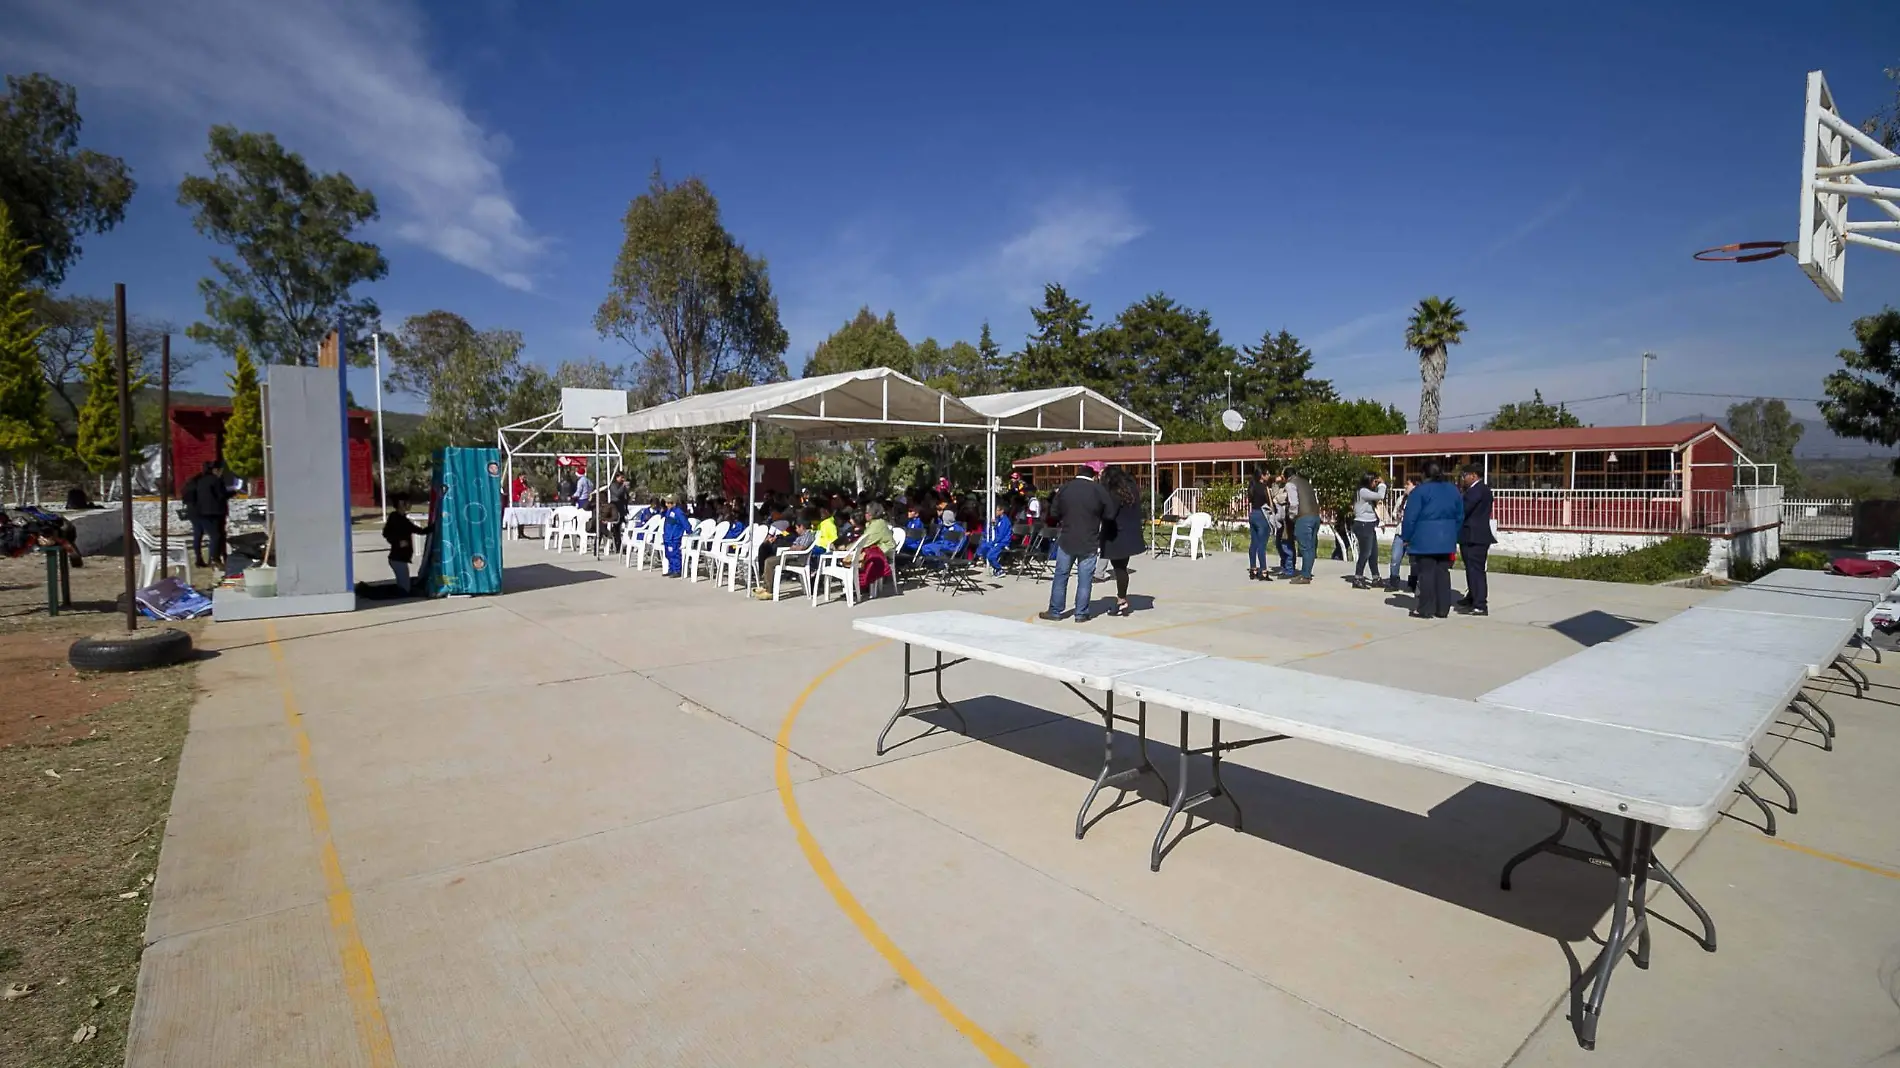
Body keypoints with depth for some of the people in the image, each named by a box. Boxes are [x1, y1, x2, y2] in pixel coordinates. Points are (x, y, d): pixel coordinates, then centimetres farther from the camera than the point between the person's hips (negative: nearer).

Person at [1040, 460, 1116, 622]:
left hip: (1066, 540, 2)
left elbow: (1054, 513, 4)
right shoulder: (1099, 490, -9)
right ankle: (1081, 613, 10)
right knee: (1085, 580, 6)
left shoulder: (1064, 488, -1)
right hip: (1089, 543, -2)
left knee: (1061, 576, 11)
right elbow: (1110, 514, -4)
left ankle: (1055, 611, 15)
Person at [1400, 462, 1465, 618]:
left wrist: (1406, 538, -2)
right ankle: (1442, 609, 12)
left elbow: (1411, 517, -10)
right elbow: (1460, 516, 13)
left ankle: (1426, 609, -1)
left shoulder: (1420, 491, -9)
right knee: (1443, 573, 9)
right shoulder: (1453, 490, 10)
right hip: (1446, 540, 5)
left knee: (1426, 573, -2)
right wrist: (1454, 535, 21)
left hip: (1425, 539, -5)